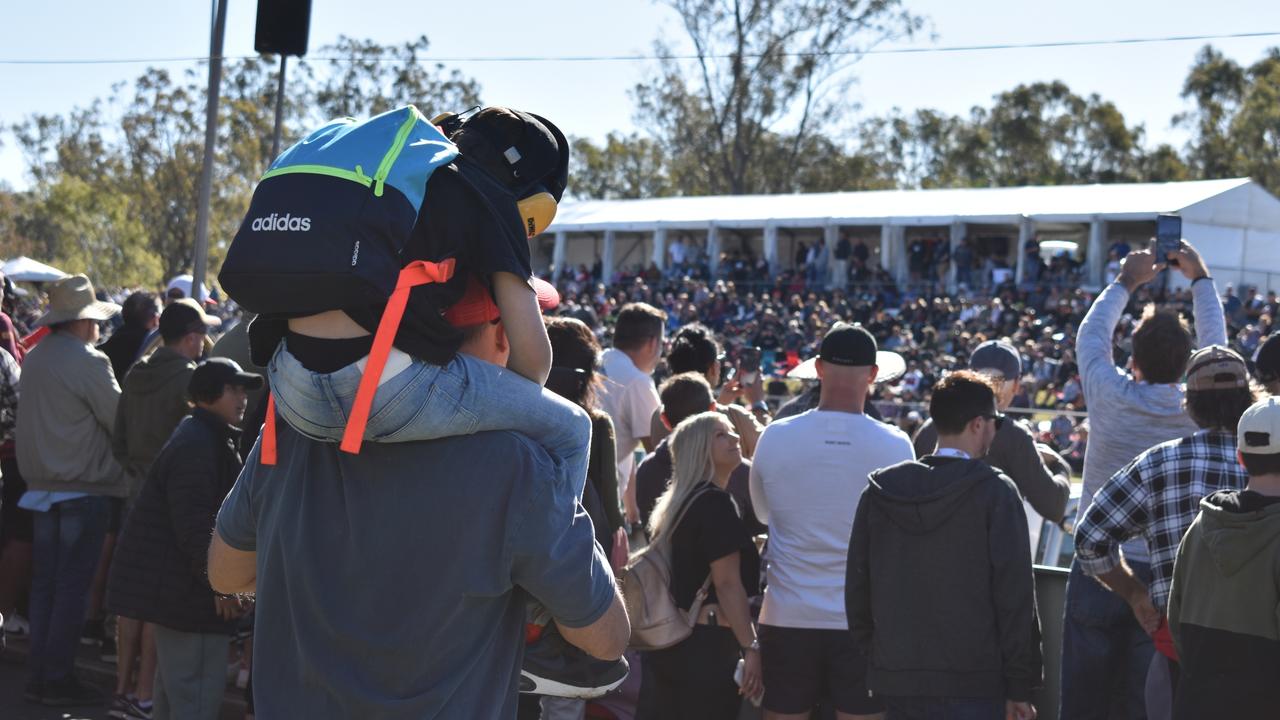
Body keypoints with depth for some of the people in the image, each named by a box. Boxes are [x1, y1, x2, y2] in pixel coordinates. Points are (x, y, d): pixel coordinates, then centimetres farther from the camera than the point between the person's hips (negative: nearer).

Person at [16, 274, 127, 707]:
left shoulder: (34, 358, 8)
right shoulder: (88, 361, -15)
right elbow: (121, 419, -11)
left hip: (42, 484, 7)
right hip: (84, 486, -7)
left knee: (44, 582, 12)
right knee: (73, 584, -1)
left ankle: (39, 675, 15)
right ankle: (58, 679, 1)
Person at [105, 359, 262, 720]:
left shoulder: (211, 438, 17)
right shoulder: (196, 445, -19)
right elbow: (194, 525, -25)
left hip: (175, 587, 11)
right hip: (184, 592, -11)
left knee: (175, 689, 20)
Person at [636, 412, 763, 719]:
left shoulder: (677, 502, 15)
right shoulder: (716, 503, -12)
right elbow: (727, 583, -17)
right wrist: (751, 647, -17)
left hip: (668, 639, 9)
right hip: (708, 646, -9)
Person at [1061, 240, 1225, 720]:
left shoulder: (1110, 398, -8)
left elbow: (1091, 335, 12)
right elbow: (1214, 344, 16)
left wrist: (1126, 283, 27)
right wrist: (1200, 278, 29)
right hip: (1166, 573, 1)